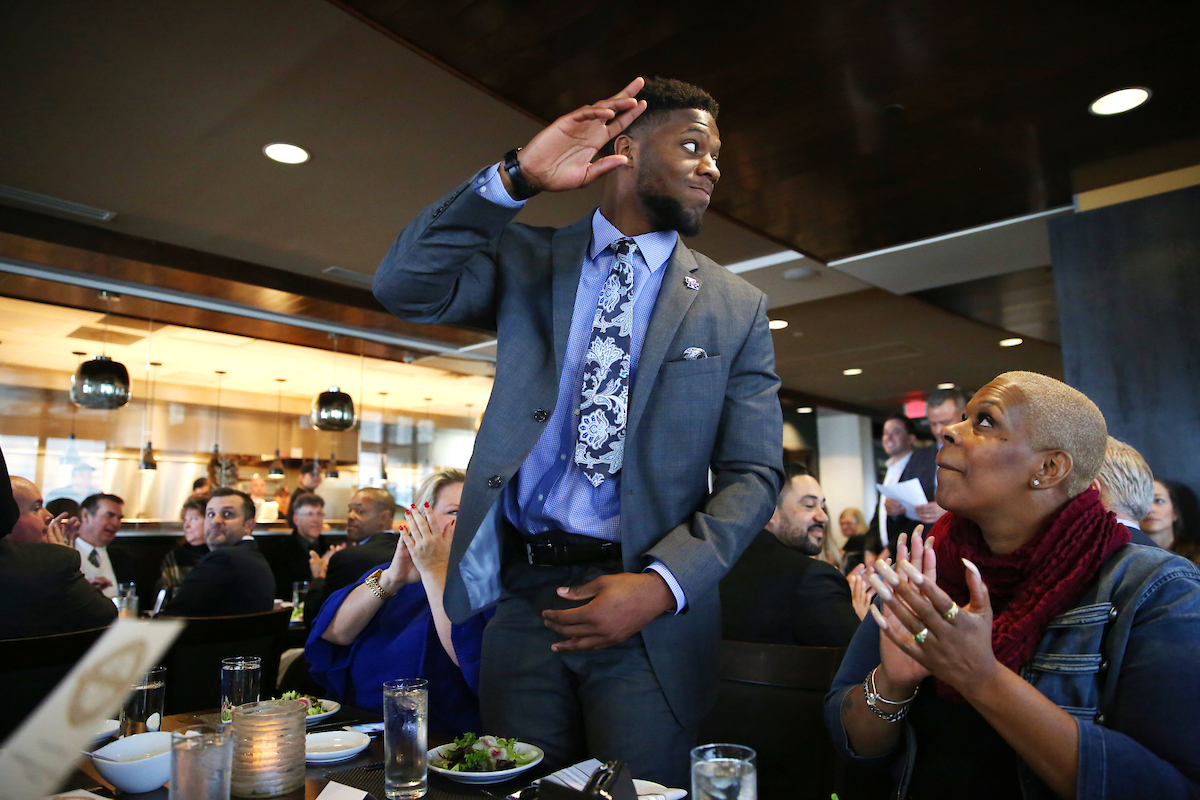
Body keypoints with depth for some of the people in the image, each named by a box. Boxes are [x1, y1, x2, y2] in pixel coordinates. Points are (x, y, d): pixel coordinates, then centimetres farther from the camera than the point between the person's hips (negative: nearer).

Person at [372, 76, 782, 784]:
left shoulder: (737, 308, 3)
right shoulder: (526, 262, 6)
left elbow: (754, 475, -1)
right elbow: (403, 287, -9)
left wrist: (660, 584, -16)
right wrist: (517, 179, -18)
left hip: (652, 618, 0)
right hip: (523, 593, 1)